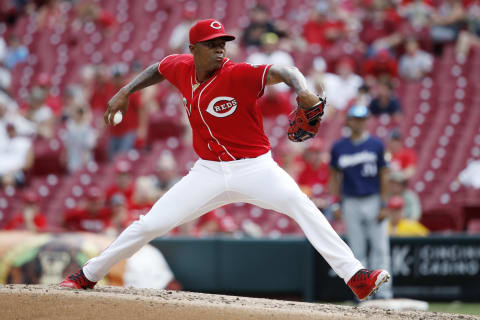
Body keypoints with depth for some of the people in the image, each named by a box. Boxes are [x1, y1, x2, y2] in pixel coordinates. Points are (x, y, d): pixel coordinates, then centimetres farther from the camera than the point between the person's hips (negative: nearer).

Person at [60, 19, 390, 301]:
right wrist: (125, 92, 12)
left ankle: (354, 275, -31)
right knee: (150, 224, 1)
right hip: (209, 172, 4)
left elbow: (282, 71, -34)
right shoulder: (181, 68, -3)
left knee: (300, 204, -29)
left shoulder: (239, 75, -19)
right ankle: (89, 275, 20)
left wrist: (302, 90, -55)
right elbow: (157, 69, 21)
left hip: (255, 168, -4)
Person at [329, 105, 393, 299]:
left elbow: (383, 175, 1)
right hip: (351, 203, 1)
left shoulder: (376, 145, 1)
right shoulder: (339, 148, 5)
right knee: (357, 251, 3)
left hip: (373, 201, -1)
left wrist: (383, 205, -5)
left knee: (380, 248, -4)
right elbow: (335, 176, 11)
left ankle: (383, 292, -2)